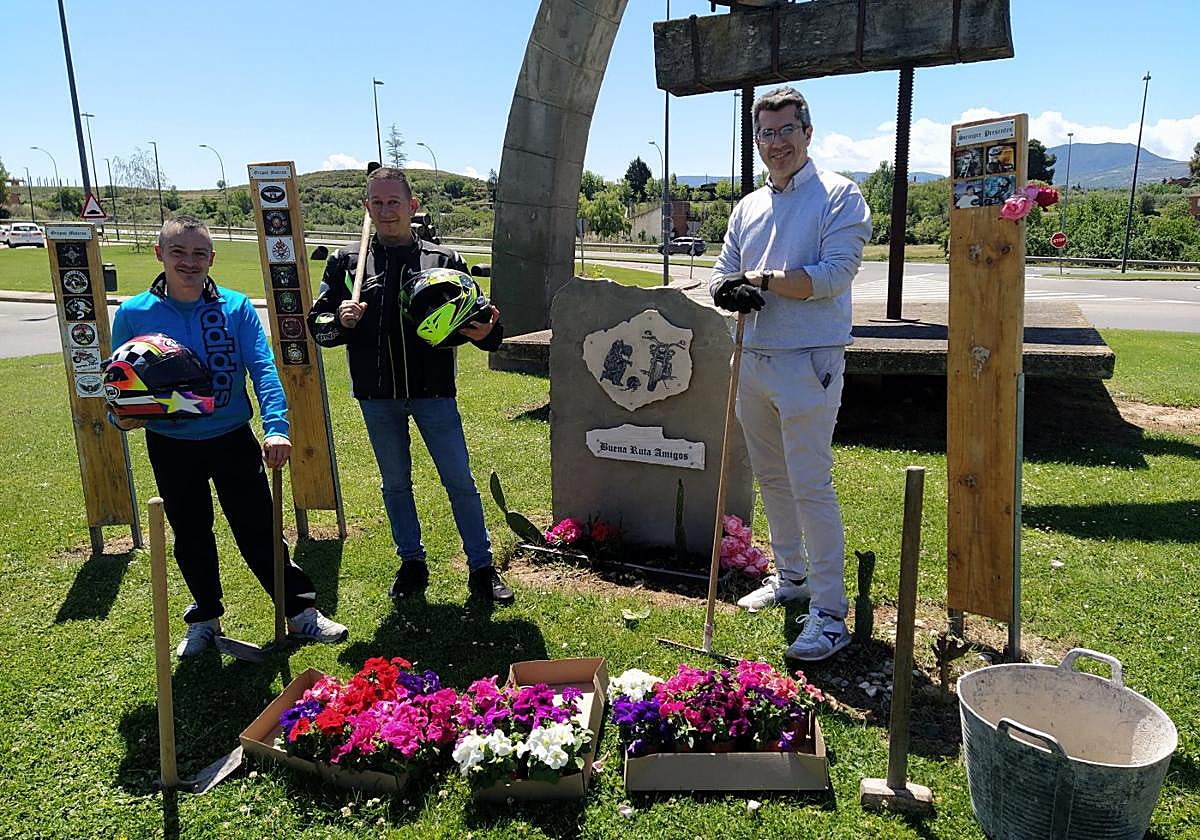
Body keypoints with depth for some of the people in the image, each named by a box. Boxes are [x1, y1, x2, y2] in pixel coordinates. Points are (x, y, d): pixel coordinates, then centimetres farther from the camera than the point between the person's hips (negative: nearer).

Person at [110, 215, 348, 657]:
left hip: (233, 439, -1)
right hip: (171, 447, 2)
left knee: (259, 531, 3)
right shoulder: (132, 314, -5)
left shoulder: (236, 307, -7)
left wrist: (276, 427, -26)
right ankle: (205, 617, 38)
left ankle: (301, 611, 18)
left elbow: (263, 369, -14)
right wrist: (121, 416, -20)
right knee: (191, 537, 17)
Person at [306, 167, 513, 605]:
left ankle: (481, 568, 14)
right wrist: (340, 321, -16)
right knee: (395, 483, 14)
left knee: (460, 480, 1)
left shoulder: (443, 260, 2)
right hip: (377, 396, 2)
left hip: (433, 392, -2)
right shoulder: (346, 262, 5)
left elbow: (473, 321, 4)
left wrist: (486, 332, -19)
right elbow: (316, 323, 6)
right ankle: (412, 564, 30)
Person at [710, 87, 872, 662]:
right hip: (752, 359, 7)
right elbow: (724, 273, 14)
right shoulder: (748, 207, 17)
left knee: (811, 486, -8)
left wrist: (763, 278, -14)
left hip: (809, 362, -7)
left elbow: (836, 274, -14)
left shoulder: (839, 196, -3)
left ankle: (830, 613, 1)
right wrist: (729, 290, -9)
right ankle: (791, 577, 32)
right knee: (772, 479, 15)